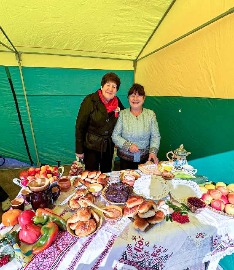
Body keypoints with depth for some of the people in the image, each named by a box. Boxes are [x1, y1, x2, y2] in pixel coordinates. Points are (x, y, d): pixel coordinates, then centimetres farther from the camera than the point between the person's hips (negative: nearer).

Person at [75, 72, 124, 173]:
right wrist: (79, 150, -11)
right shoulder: (90, 100, -14)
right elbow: (80, 126, -12)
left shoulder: (116, 102, -1)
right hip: (91, 146, -4)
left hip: (109, 147, 4)